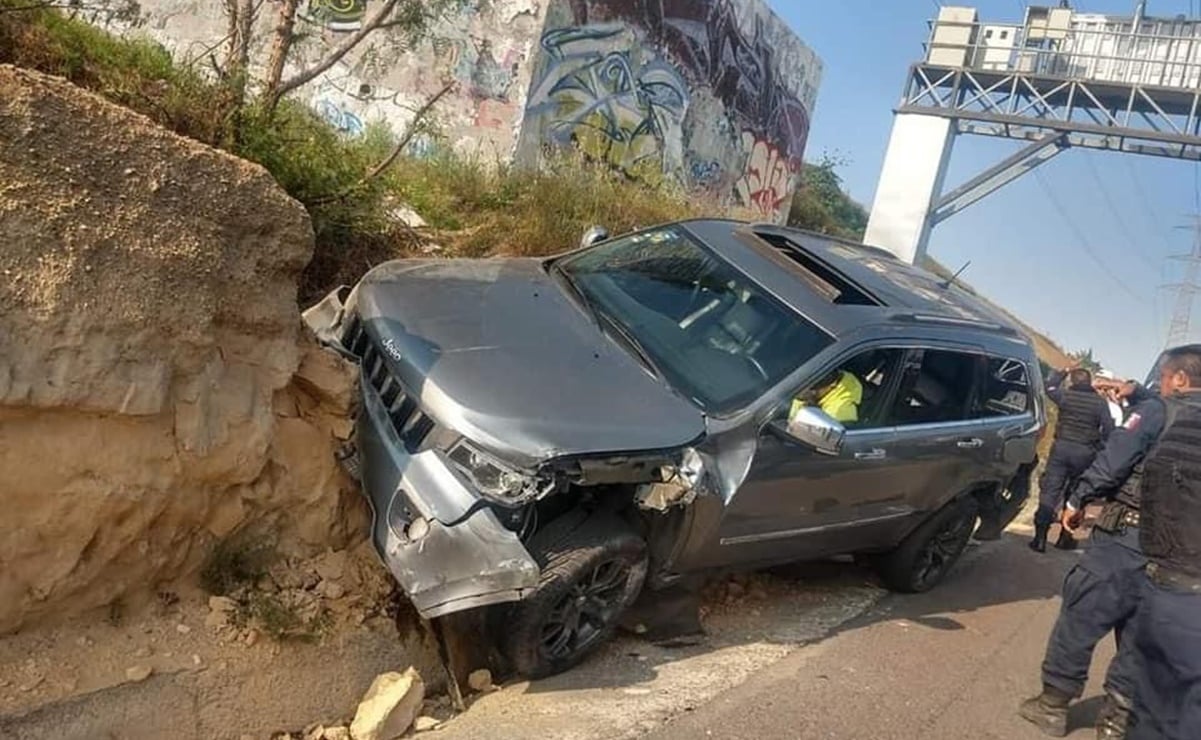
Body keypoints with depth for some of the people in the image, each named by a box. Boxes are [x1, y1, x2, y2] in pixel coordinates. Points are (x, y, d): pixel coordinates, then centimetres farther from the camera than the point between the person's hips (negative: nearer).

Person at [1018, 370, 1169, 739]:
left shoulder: (1156, 413, -7)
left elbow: (1113, 459, -12)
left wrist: (1077, 500, -4)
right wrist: (1136, 392, 36)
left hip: (1127, 536, -7)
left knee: (1080, 617, 2)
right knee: (1138, 633, 13)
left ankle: (1054, 702, 9)